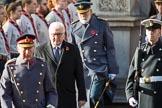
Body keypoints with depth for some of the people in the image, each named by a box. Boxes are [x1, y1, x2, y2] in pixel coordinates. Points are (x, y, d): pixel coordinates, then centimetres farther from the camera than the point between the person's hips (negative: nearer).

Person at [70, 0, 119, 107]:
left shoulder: (102, 25, 0)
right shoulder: (74, 27, 8)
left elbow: (110, 48, 2)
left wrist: (112, 70, -1)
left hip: (99, 69, -3)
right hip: (82, 70, 3)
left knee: (94, 96, -18)